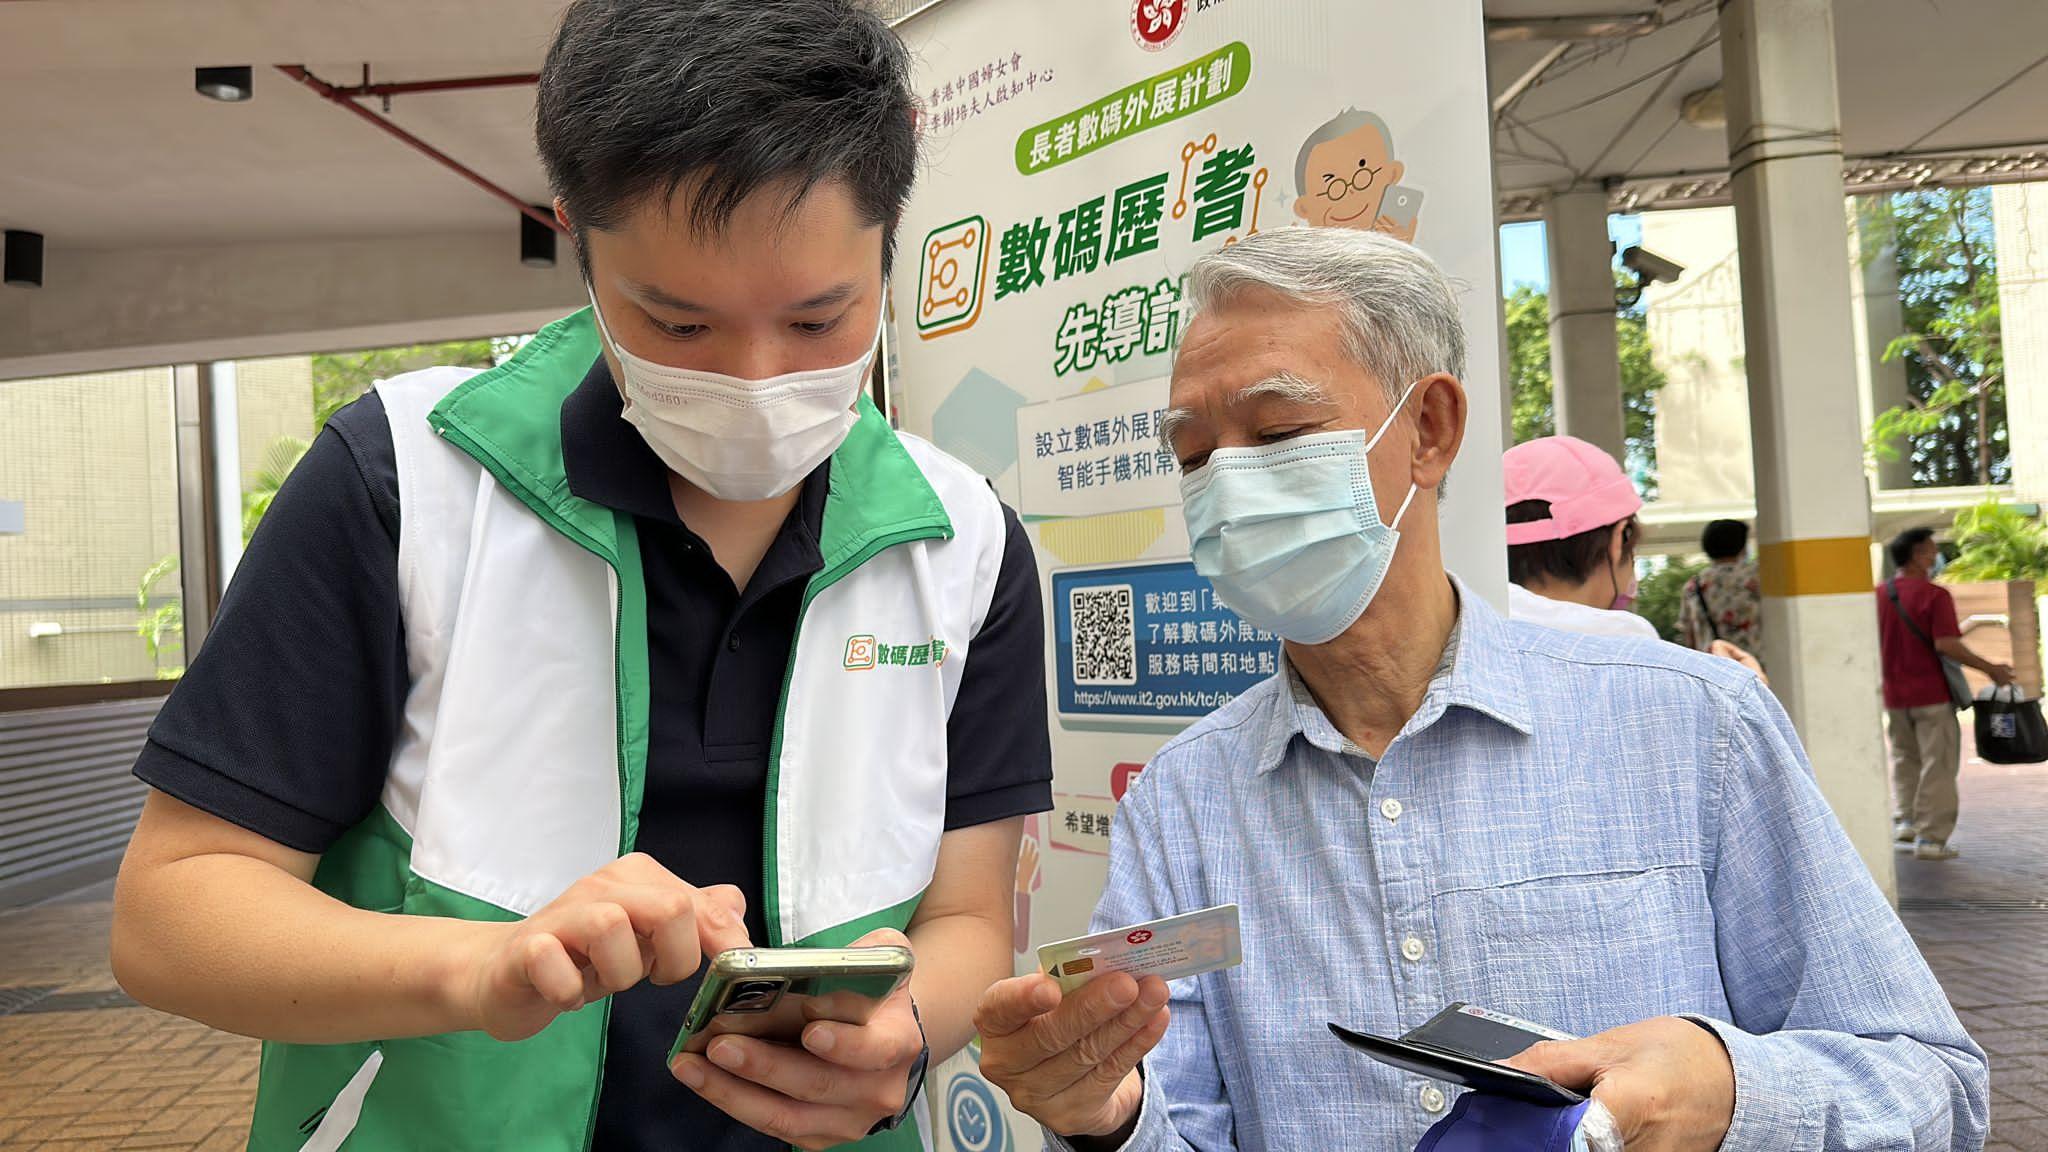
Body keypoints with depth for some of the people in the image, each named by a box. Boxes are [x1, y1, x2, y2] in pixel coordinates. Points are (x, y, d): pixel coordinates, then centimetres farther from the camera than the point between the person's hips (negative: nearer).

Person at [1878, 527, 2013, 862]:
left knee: (1905, 759, 21)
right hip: (1932, 695, -5)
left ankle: (1904, 819, 14)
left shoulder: (1879, 594, 3)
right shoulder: (1935, 595, -14)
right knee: (1938, 766, 3)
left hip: (1894, 695, 5)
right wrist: (1991, 669, -14)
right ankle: (1931, 838, 4)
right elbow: (1946, 644, -23)